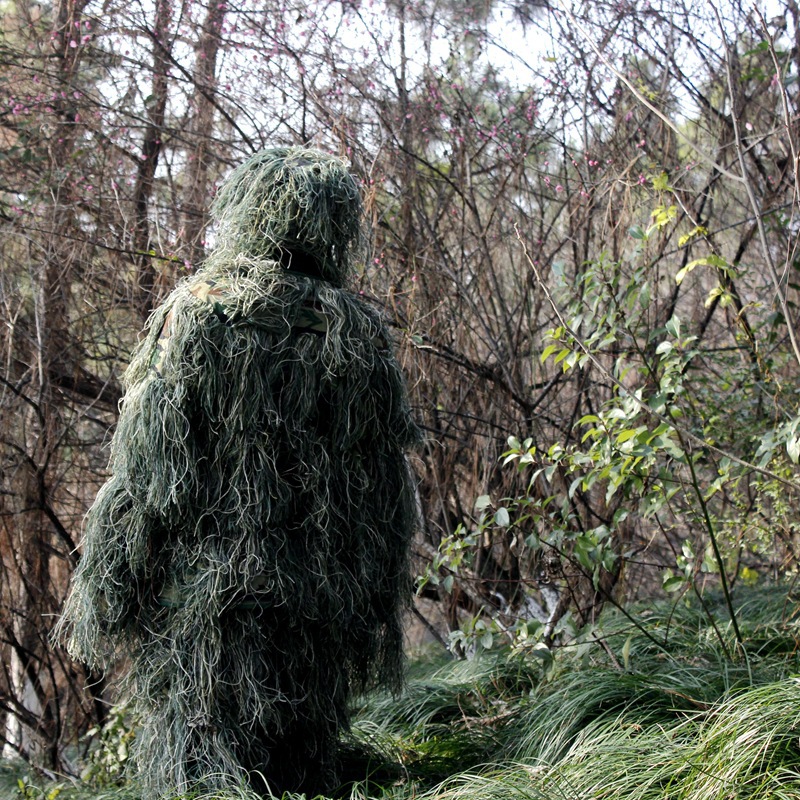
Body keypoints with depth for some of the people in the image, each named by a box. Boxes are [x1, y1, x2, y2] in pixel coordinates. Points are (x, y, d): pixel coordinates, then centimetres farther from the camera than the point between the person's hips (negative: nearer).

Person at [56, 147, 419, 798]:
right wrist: (372, 619, 14)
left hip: (201, 588, -3)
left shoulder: (195, 310, -4)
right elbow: (386, 493, 6)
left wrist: (105, 591, 0)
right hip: (318, 605, 3)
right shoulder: (359, 332, 4)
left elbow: (144, 464, -7)